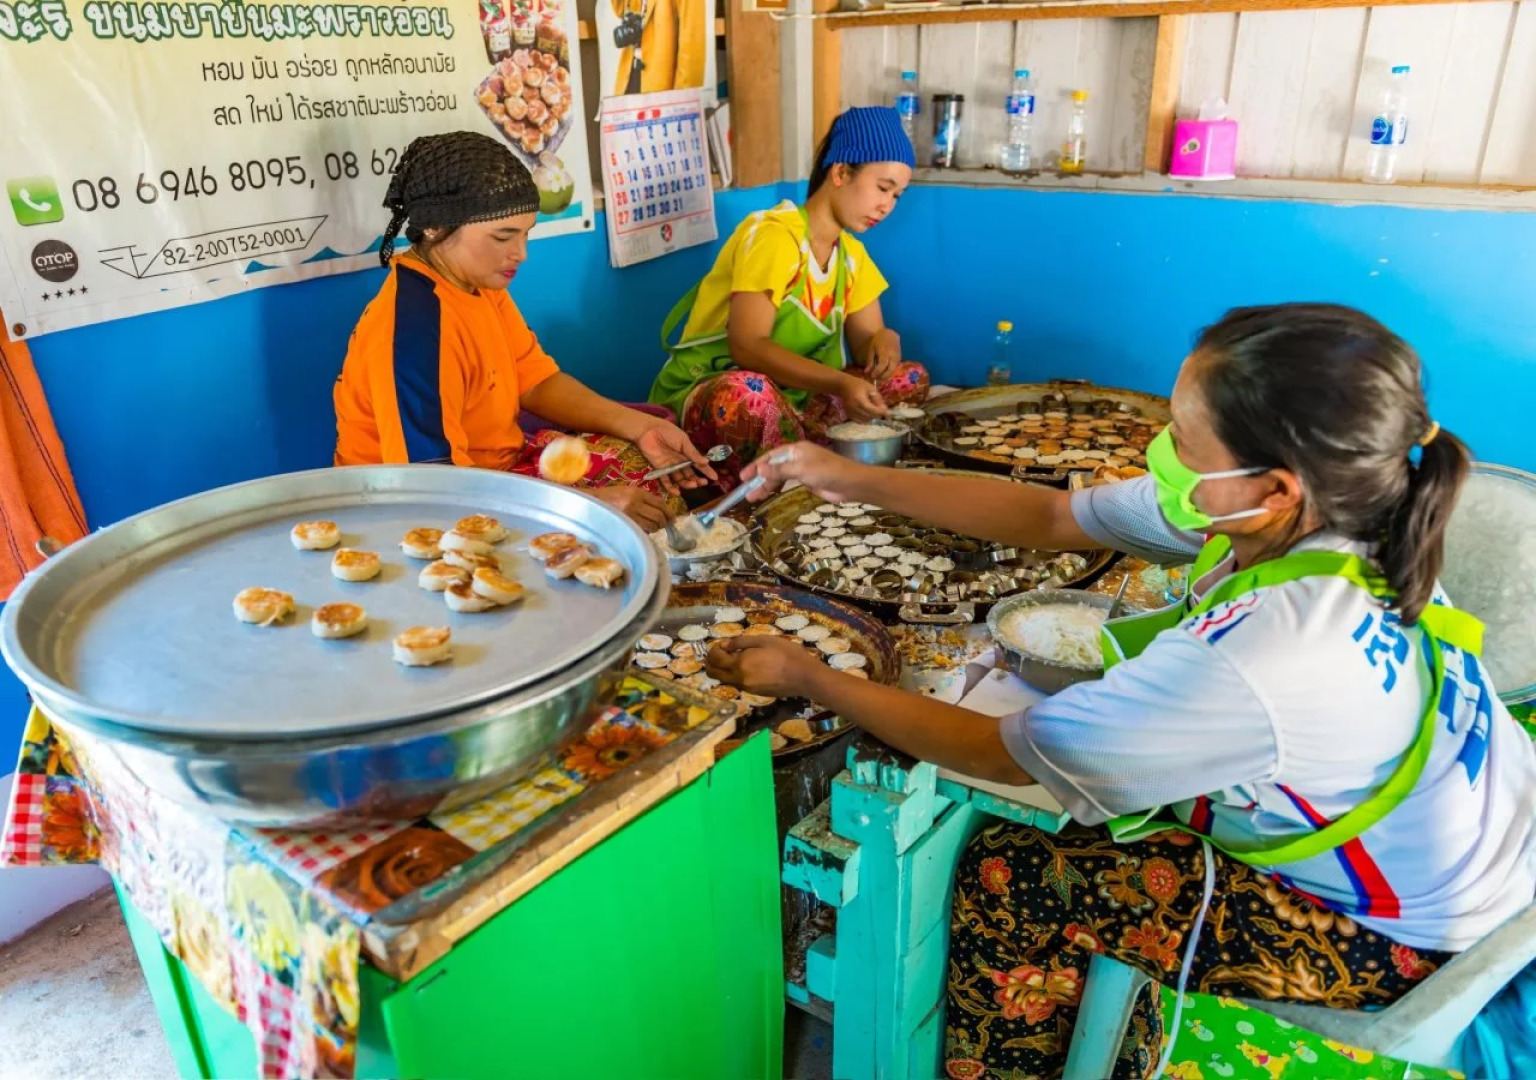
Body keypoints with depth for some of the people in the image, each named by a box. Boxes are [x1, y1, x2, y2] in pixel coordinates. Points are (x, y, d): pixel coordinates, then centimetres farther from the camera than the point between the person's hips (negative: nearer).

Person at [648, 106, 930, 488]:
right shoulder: (773, 234, -17)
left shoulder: (851, 254, 8)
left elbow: (864, 344, 6)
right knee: (749, 391, -42)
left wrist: (884, 339, -20)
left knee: (910, 377, -6)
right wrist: (839, 383, -40)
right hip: (707, 395, -7)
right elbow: (747, 346, -28)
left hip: (793, 399, 8)